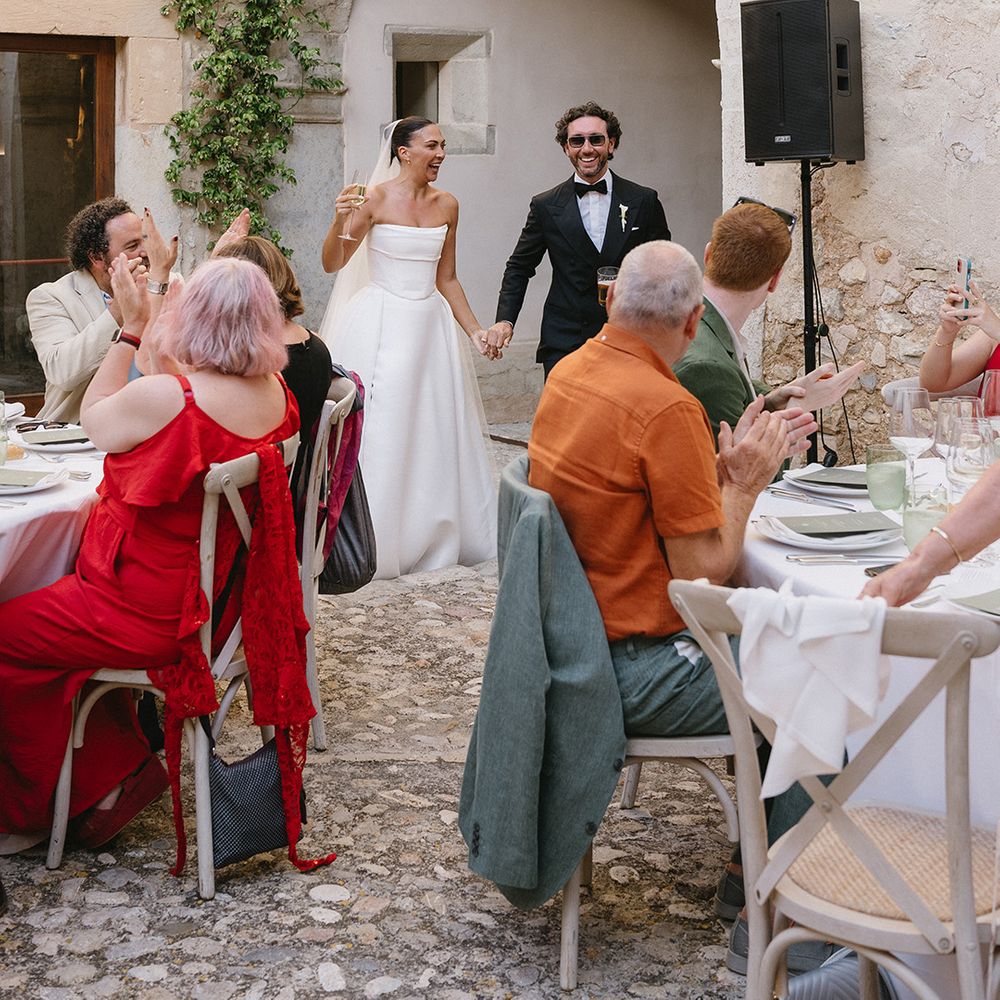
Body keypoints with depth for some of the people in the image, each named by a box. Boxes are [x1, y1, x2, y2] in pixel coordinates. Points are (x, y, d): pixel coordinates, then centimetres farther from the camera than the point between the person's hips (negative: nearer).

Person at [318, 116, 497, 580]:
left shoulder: (447, 205, 7)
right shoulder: (377, 197, -7)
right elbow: (332, 263, -7)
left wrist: (475, 330, 9)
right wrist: (340, 221, -25)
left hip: (431, 324, 5)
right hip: (382, 324, -5)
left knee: (435, 431, 10)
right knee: (379, 432, -2)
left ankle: (435, 538, 23)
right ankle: (371, 543, 9)